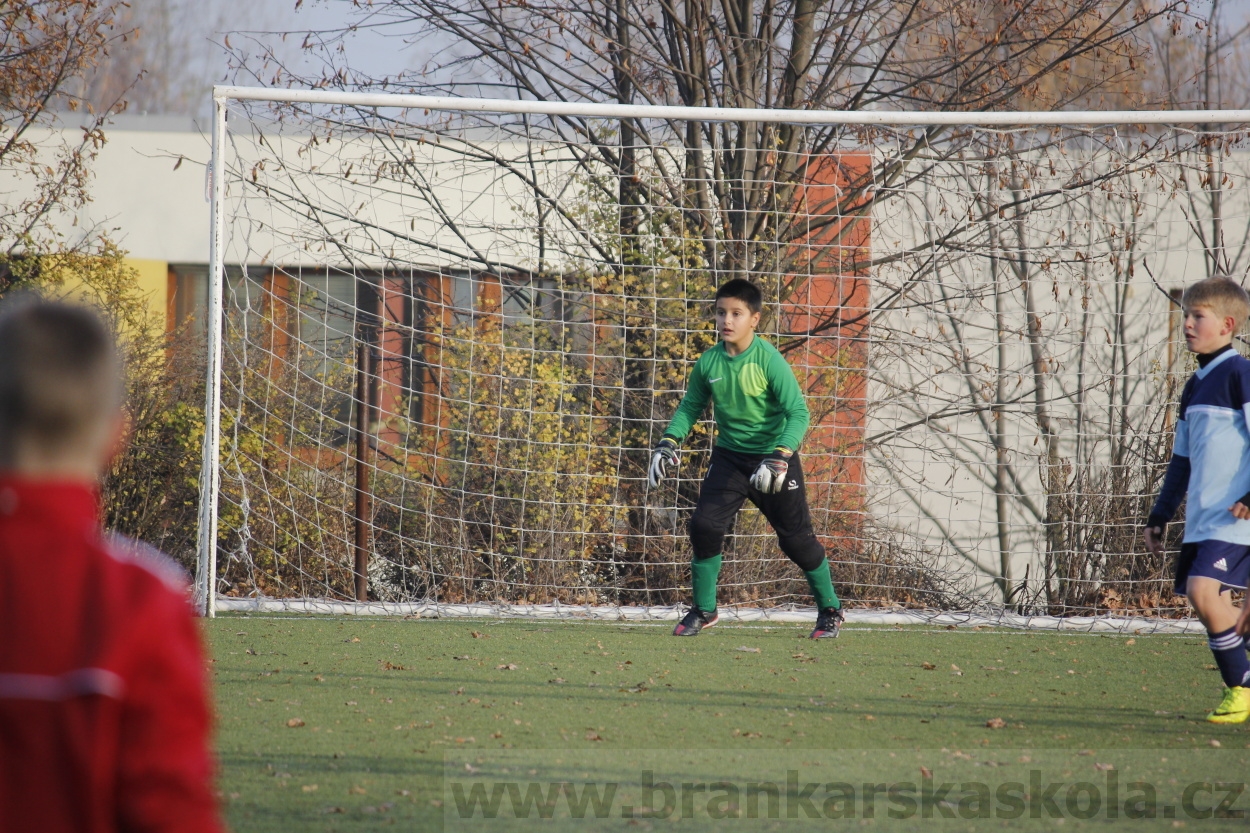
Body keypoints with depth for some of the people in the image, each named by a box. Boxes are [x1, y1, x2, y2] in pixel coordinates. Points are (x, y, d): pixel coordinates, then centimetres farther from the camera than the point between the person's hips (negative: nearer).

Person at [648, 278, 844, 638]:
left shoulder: (768, 360, -20)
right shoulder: (709, 362, -6)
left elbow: (798, 413, -22)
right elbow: (691, 406, 9)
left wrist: (779, 459, -34)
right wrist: (669, 443, -5)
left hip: (773, 457, -4)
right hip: (729, 456, 4)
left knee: (796, 537, 3)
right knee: (705, 525, -11)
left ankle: (830, 610, 24)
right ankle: (703, 610, 5)